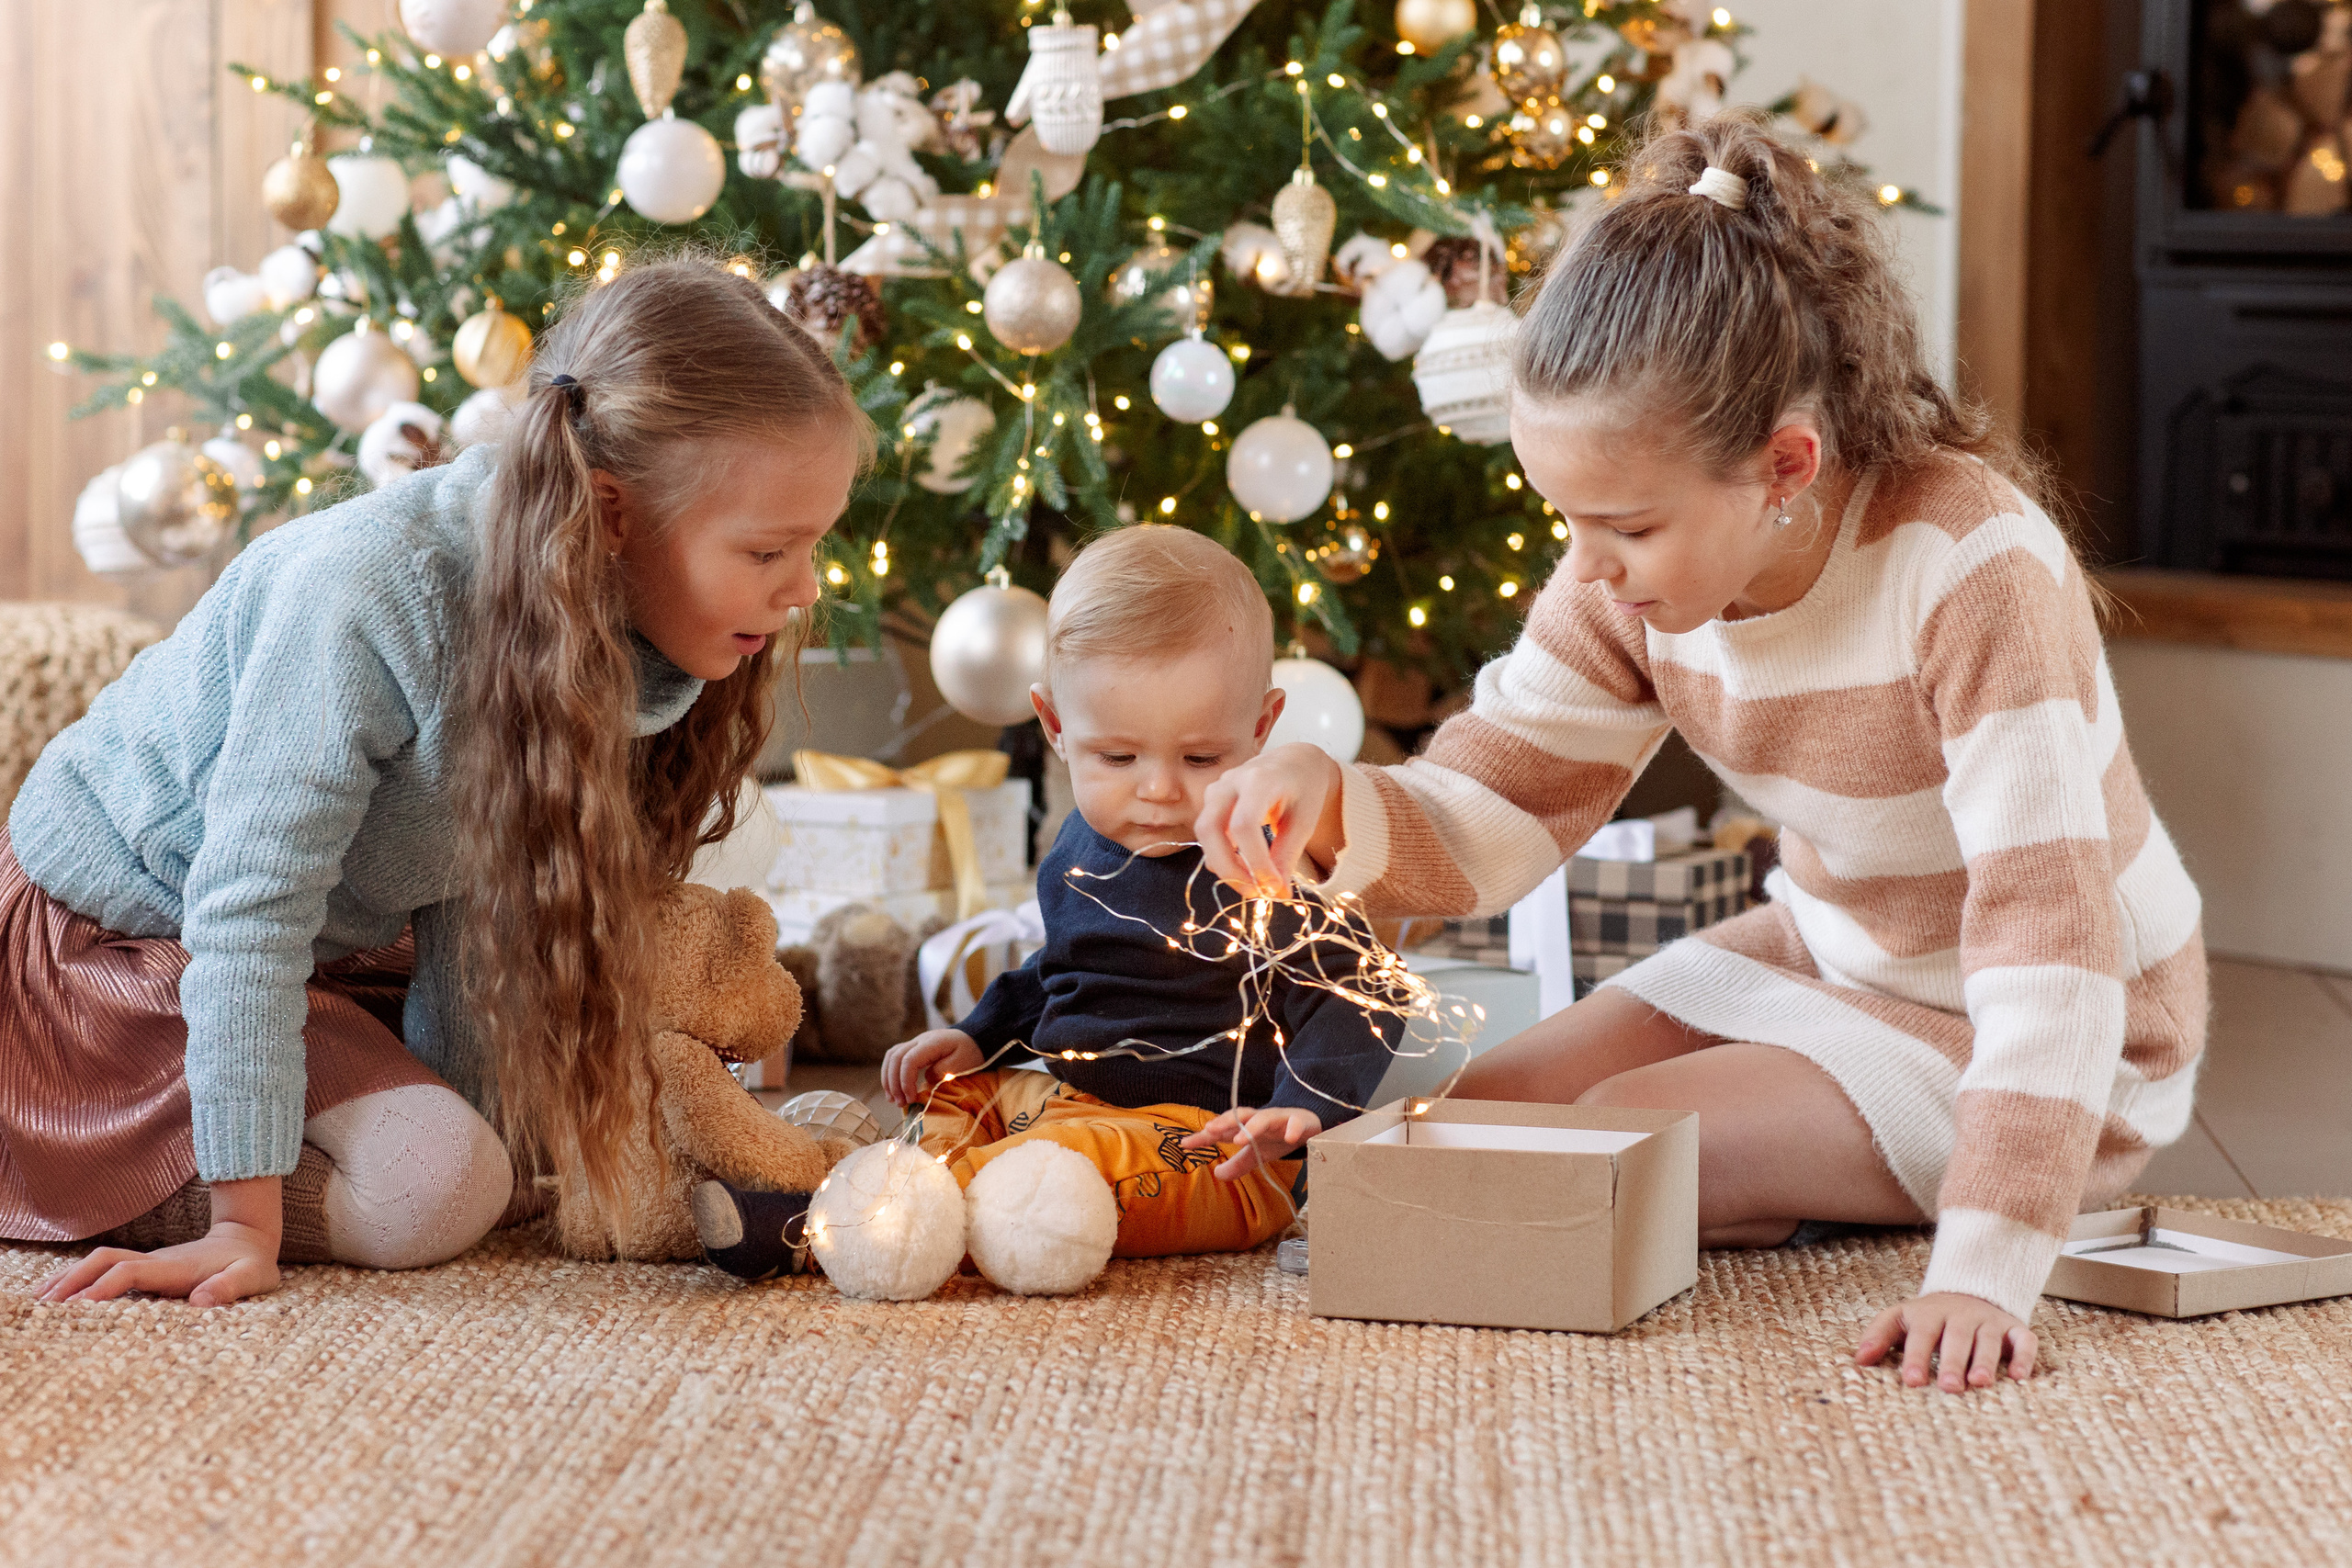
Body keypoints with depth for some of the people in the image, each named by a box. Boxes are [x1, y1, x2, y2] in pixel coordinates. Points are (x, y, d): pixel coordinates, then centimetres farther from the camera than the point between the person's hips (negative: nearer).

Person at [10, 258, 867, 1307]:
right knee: (428, 1188, -23)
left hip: (337, 942, 8)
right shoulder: (360, 600, -36)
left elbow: (483, 900, -6)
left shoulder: (607, 627, -13)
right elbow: (252, 907, -33)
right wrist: (245, 1223, -32)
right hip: (120, 931, -8)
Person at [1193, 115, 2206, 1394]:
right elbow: (1487, 818, -9)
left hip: (2049, 1045, -7)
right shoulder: (1630, 568, -13)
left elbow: (2047, 928, -38)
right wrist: (1335, 809, -34)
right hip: (1827, 958, 8)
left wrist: (1984, 1271, -46)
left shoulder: (1970, 565, -34)